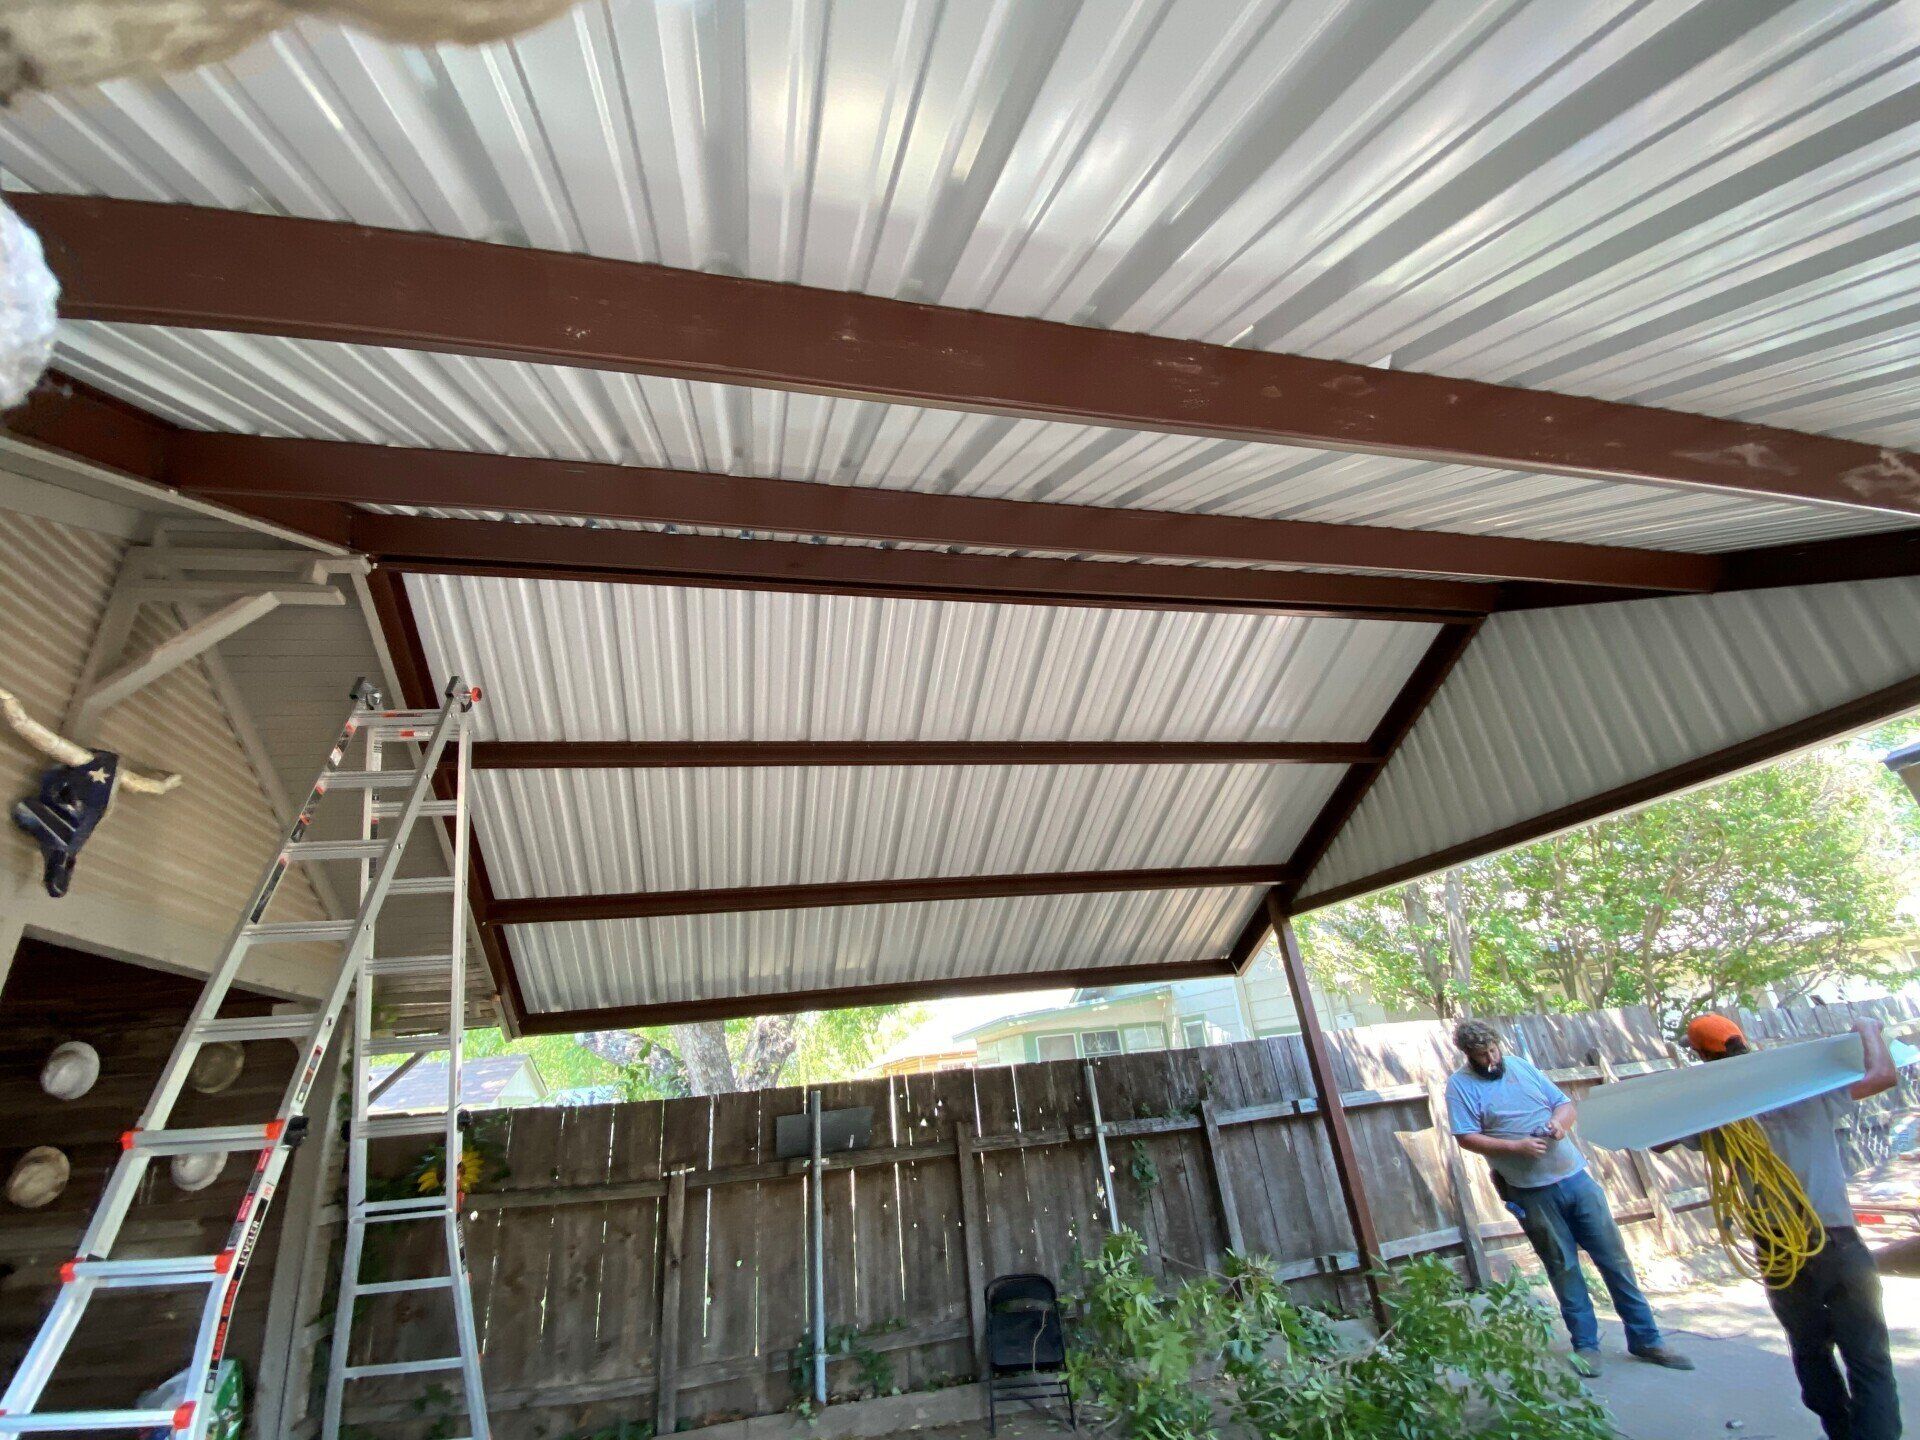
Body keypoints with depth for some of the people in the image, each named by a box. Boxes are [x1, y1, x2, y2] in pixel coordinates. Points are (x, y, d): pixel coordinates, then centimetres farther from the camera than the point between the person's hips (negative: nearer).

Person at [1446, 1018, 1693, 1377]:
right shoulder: (1460, 1084, -8)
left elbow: (1565, 1103, 11)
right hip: (1532, 1194, -4)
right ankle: (1585, 1345, 24)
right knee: (1564, 1269, 7)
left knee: (1615, 1259, 10)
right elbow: (1466, 1138, -14)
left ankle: (1645, 1340, 26)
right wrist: (1517, 1147, -22)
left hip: (1575, 1176, 4)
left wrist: (1560, 1121, -11)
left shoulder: (1519, 1065, 5)